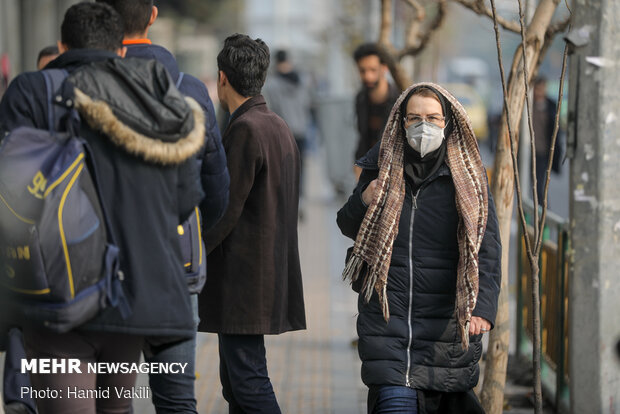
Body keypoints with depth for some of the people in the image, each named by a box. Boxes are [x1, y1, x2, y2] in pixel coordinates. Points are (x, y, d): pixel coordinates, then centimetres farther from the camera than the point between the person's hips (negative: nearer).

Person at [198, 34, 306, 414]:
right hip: (271, 277, 10)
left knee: (248, 384, -9)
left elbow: (225, 209, -17)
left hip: (243, 279, -10)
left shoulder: (245, 130, -15)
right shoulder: (280, 127, 14)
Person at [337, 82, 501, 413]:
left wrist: (483, 307, -21)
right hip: (386, 309, 0)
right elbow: (348, 228, 18)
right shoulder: (381, 167, 7)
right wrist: (363, 202, -6)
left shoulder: (468, 177, 0)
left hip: (445, 317, 0)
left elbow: (486, 247, -7)